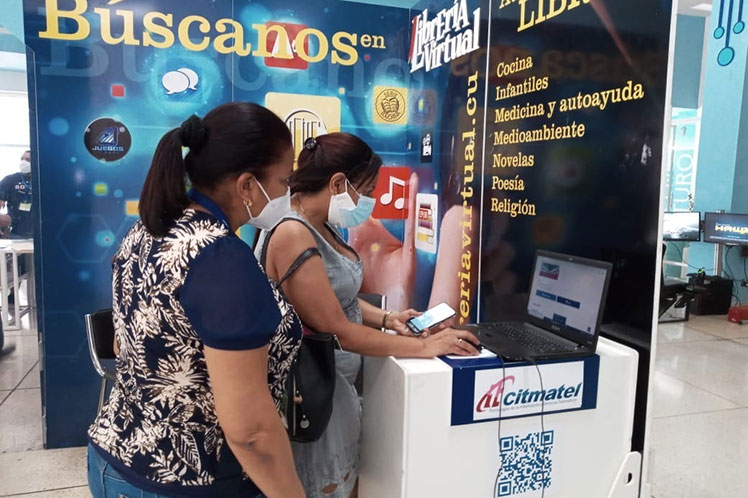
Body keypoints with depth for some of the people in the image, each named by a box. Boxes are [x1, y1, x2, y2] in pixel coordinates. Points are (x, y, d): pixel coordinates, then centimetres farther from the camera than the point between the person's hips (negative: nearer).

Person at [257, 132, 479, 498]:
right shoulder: (292, 235, -25)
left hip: (336, 384, 9)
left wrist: (386, 318, -1)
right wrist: (424, 347, -19)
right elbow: (336, 331, -25)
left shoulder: (321, 228, 5)